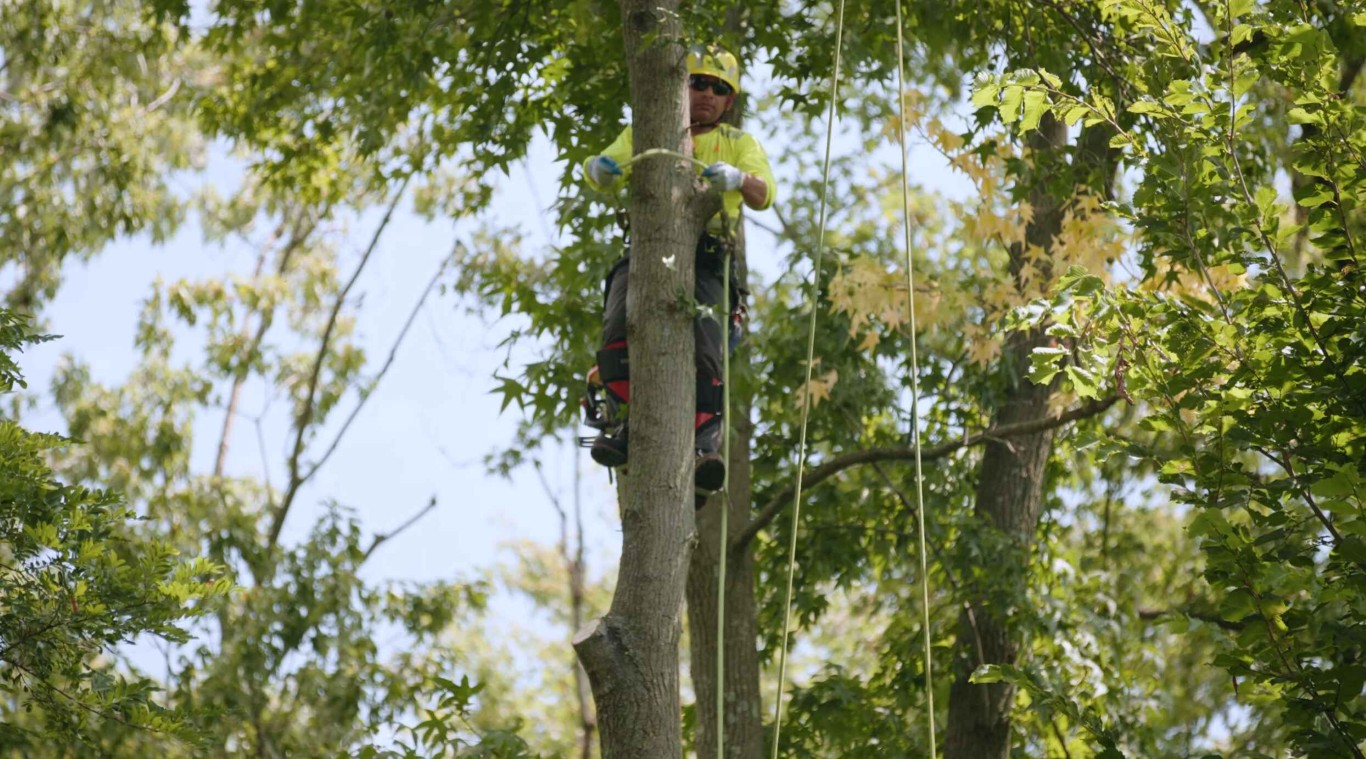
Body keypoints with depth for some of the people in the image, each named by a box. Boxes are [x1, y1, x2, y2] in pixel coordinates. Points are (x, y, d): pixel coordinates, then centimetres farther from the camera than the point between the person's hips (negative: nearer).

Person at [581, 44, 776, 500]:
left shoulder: (739, 144, 21)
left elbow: (763, 196, 2)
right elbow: (603, 179, 8)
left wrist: (737, 178, -22)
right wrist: (599, 168, -18)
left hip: (705, 260, -1)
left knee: (703, 347, -23)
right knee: (619, 329, -26)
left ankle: (704, 443, -25)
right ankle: (625, 421, -18)